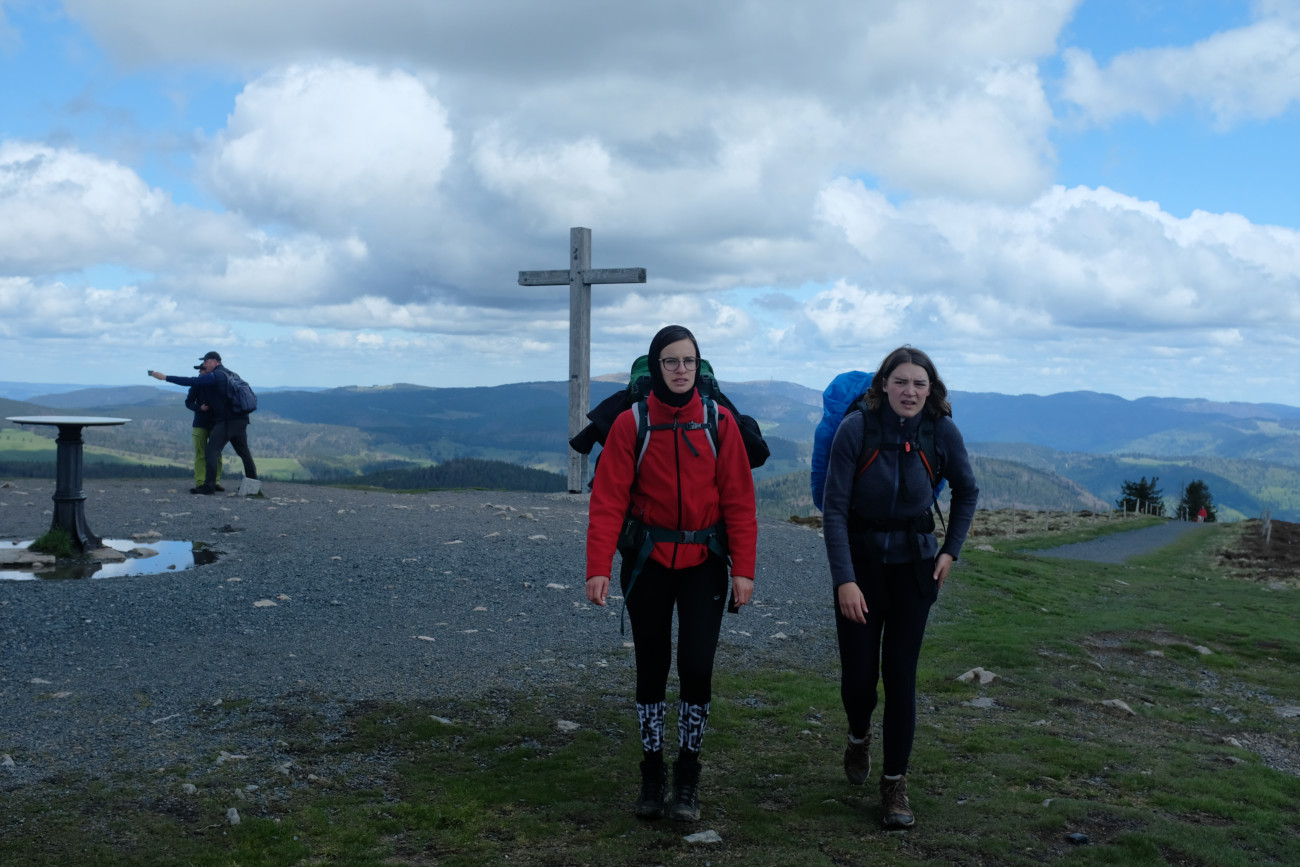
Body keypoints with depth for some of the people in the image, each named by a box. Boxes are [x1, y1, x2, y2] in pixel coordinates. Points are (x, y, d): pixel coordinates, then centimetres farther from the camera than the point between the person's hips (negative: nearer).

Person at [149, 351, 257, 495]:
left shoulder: (214, 376, -8)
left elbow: (191, 381, -16)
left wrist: (165, 377, -15)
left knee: (211, 451, -7)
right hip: (241, 419, 9)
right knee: (244, 452, 16)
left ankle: (209, 486, -11)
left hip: (226, 421, -9)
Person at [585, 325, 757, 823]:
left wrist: (743, 569, -8)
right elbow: (608, 498, -10)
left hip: (704, 561, 0)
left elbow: (739, 499, -3)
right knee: (651, 667, 7)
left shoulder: (720, 423, -4)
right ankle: (652, 774, 21)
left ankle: (688, 777, 14)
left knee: (696, 666, -4)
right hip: (648, 560, 0)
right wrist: (598, 567, -18)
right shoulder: (631, 423, -6)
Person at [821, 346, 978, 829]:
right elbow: (834, 508, -15)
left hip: (914, 565, 1)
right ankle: (859, 736, 35)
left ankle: (895, 784, 12)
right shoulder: (857, 428, -15)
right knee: (858, 675, 0)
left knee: (900, 675, -2)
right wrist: (844, 579, -20)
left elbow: (966, 492, 11)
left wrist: (951, 550, 4)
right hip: (860, 561, -1)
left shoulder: (942, 432, -8)